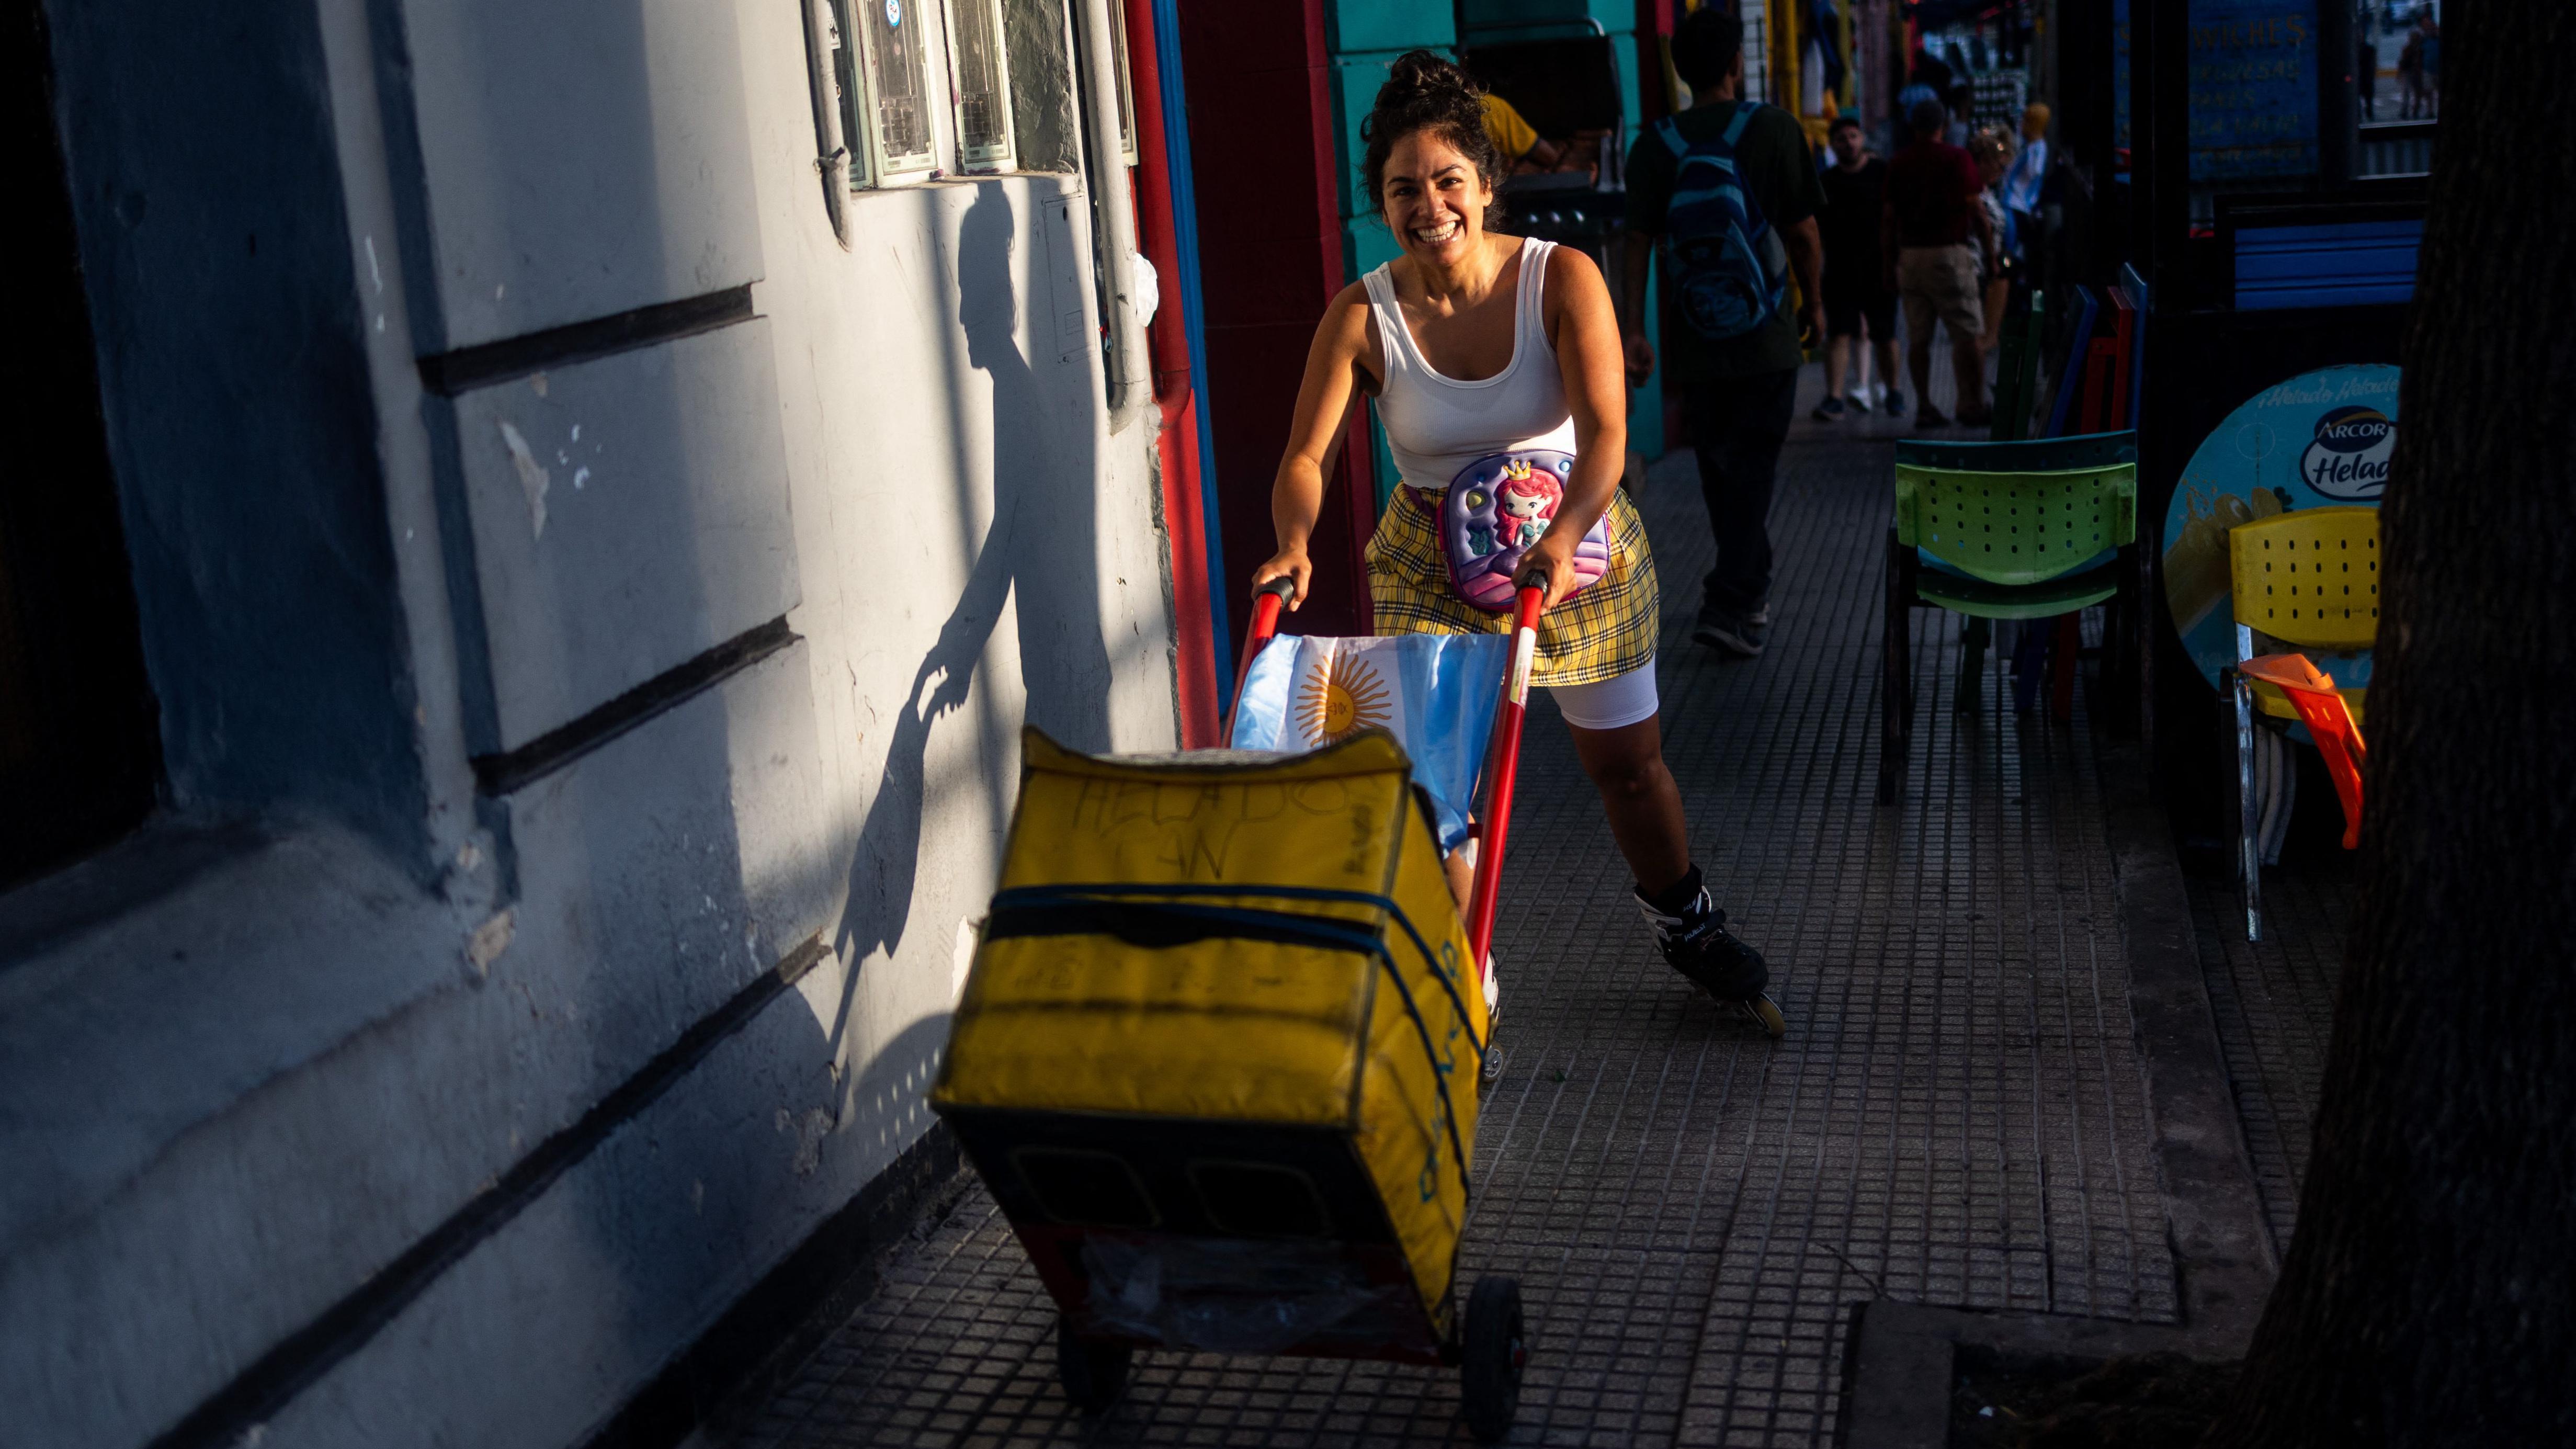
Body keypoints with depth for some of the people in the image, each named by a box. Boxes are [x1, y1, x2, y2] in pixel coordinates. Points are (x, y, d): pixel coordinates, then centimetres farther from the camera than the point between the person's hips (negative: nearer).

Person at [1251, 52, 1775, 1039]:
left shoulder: (1562, 280, -16)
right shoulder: (1362, 317, -14)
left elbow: (1604, 432, -25)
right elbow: (1307, 454, -19)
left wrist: (1563, 537, -43)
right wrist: (1295, 543, -40)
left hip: (1576, 549, 0)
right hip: (1430, 564, 0)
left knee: (1626, 761, 14)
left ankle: (1682, 920, 42)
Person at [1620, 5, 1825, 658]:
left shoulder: (1654, 147, 1)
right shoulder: (1773, 129, -6)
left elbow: (1639, 241, -5)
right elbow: (1803, 233, -4)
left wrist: (1634, 329, -5)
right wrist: (1814, 303, 9)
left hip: (1694, 340, 3)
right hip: (1765, 337, -3)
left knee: (1720, 469, 15)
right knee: (1751, 469, 0)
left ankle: (1748, 589, 29)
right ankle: (1731, 605, -9)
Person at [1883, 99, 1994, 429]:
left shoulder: (1898, 163, 9)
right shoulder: (1956, 159, -3)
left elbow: (1888, 218, 9)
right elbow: (1975, 210, -6)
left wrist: (1888, 265, 14)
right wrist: (1991, 251, 2)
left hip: (1909, 255, 5)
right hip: (1949, 253, -4)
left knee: (1918, 338, 6)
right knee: (1968, 334, -2)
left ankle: (1924, 407, 4)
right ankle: (1971, 406, -4)